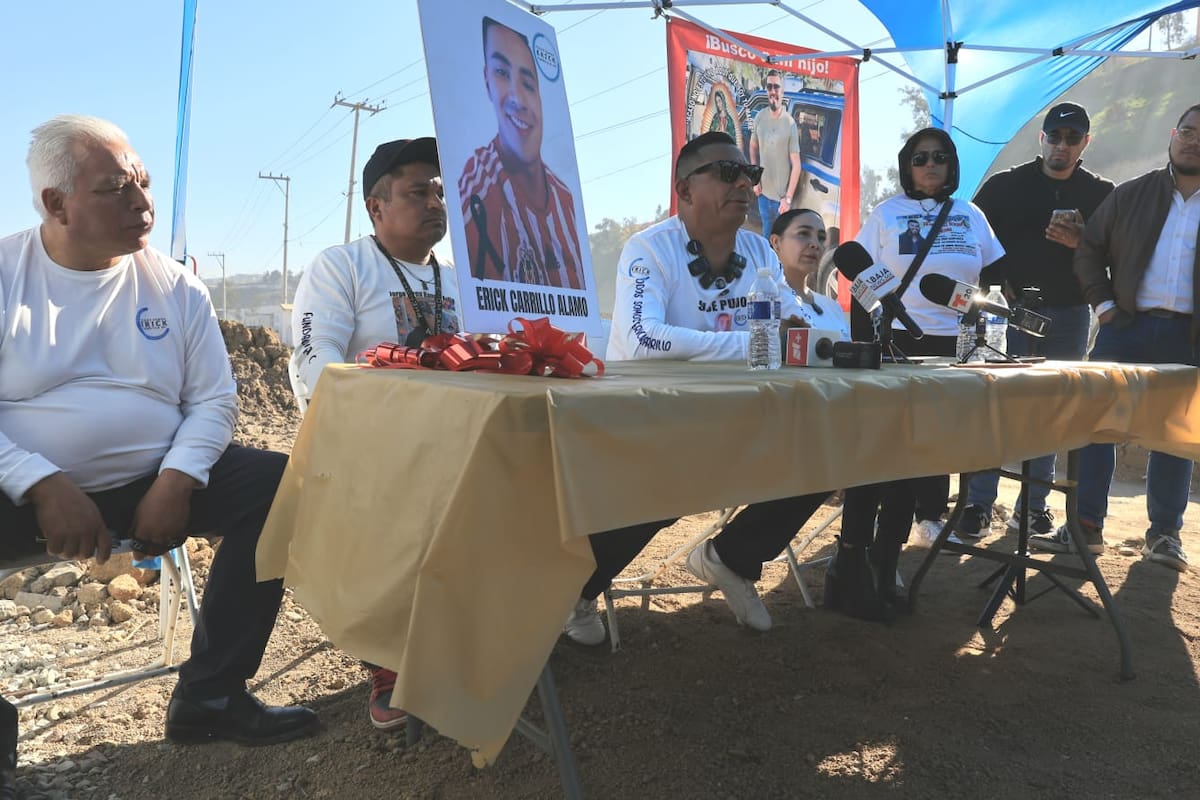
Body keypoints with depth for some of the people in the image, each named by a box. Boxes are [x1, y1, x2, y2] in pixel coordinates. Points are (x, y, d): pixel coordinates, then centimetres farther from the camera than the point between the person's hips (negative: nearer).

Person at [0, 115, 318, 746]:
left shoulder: (175, 286, 5)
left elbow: (213, 400, 3)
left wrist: (177, 481, -15)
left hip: (155, 481, 3)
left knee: (280, 483, -17)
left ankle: (210, 696, -9)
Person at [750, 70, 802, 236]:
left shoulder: (790, 123, -15)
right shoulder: (759, 117, -4)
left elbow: (796, 164, -13)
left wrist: (788, 198, -15)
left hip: (782, 195, -4)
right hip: (763, 192, 4)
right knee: (766, 233, 20)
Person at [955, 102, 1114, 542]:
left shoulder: (1101, 193, 9)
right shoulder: (1005, 185, 4)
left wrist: (1082, 243, -14)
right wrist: (998, 285, -10)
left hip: (1069, 315, 3)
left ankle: (1033, 505, 16)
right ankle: (978, 505, 1)